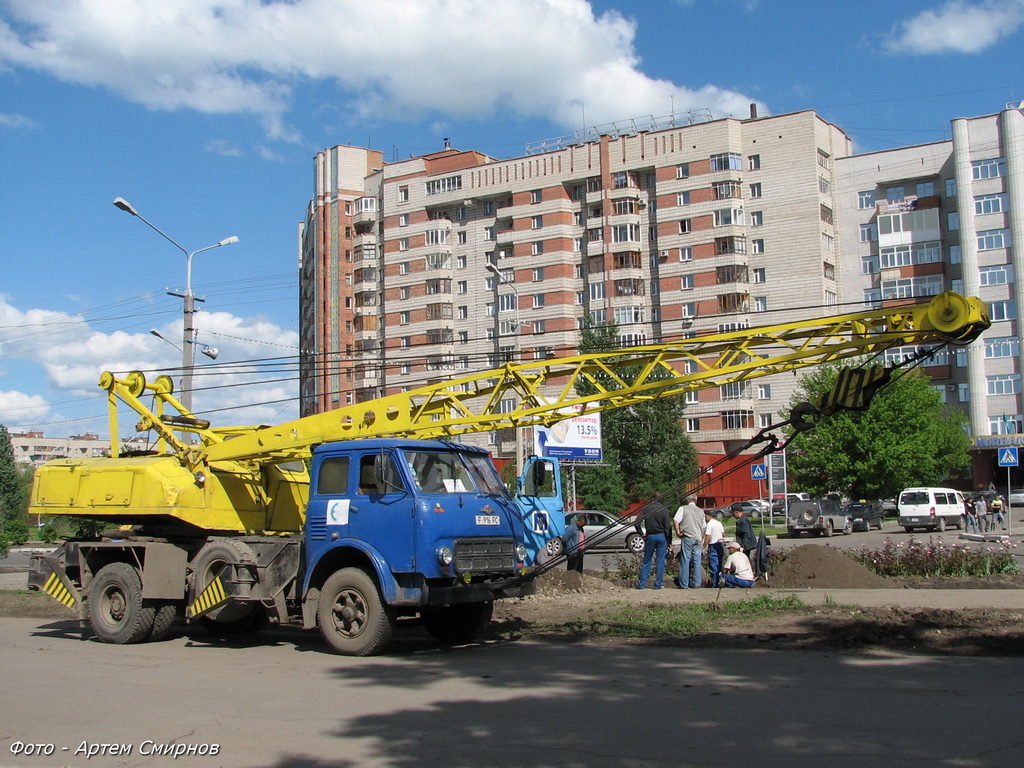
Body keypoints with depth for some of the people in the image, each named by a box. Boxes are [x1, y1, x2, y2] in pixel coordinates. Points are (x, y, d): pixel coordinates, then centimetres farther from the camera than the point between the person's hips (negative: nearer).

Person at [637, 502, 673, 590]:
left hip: (650, 536, 2)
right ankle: (658, 585, 6)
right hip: (662, 536, -1)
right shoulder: (664, 510, -7)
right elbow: (668, 527, -9)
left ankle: (642, 584, 9)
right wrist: (669, 541, -3)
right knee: (660, 561, 5)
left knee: (646, 561, 10)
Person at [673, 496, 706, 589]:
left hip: (687, 538, -4)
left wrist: (678, 532, -5)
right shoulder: (701, 511, 16)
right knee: (697, 561, 8)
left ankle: (684, 584, -3)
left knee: (685, 560, -2)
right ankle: (696, 583, 8)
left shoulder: (683, 509, 1)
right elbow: (703, 527, 19)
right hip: (698, 538, 4)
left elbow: (675, 520, -11)